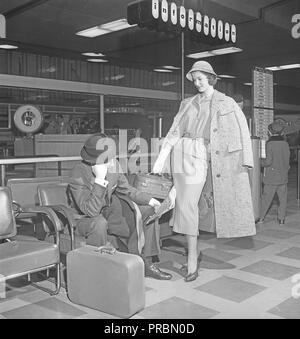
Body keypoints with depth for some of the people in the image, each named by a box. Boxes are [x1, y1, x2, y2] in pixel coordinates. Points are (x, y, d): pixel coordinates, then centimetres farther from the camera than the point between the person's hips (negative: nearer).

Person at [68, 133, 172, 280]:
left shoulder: (113, 165, -11)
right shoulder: (78, 176, -28)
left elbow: (125, 189, 7)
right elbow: (91, 210, -35)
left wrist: (149, 200, -1)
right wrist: (99, 179, -39)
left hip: (110, 212, 7)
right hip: (86, 220, -7)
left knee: (148, 212, -1)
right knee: (100, 223, -41)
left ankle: (146, 263, 5)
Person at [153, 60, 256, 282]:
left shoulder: (227, 103, 10)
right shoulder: (188, 104, 16)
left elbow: (243, 131, 6)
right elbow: (174, 132, 11)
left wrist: (246, 160, -5)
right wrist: (160, 161, 3)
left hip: (205, 156, -2)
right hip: (185, 154, 2)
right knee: (187, 204, -4)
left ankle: (193, 256, 9)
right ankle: (193, 254, 7)